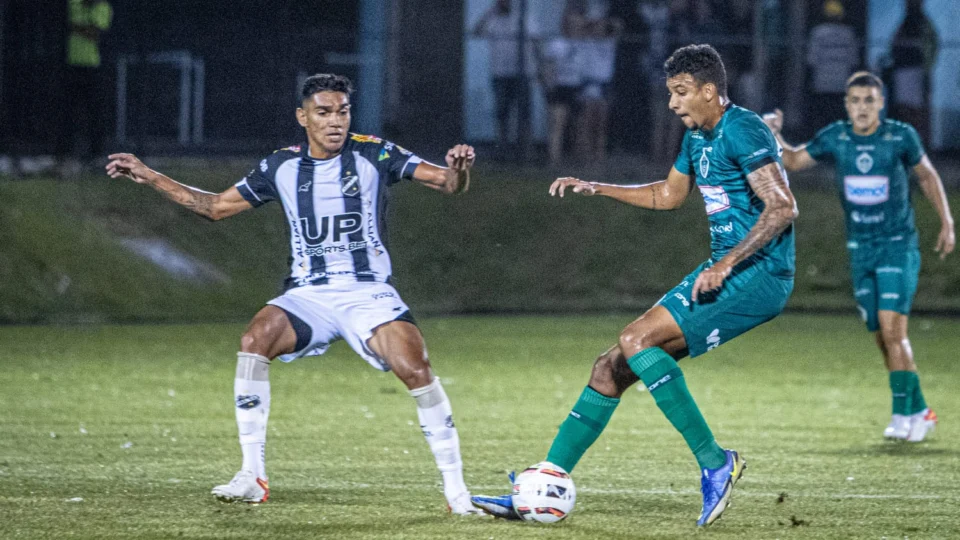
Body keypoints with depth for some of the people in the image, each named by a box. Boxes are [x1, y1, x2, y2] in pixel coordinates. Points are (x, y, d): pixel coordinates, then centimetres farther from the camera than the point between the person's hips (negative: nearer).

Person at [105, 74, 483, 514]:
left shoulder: (374, 155, -2)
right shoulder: (282, 167, 7)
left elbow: (448, 183, -8)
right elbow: (217, 206, 18)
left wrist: (458, 171, -32)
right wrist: (149, 177, 14)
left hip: (368, 292, -2)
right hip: (308, 295, 2)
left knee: (415, 368, -25)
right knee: (255, 339, -26)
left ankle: (455, 486, -10)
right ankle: (252, 477, -21)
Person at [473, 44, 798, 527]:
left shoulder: (742, 131, -14)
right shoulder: (697, 137, 16)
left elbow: (782, 207, -22)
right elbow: (668, 195, 34)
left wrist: (726, 263, -27)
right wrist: (596, 189, 25)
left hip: (758, 275, -9)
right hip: (724, 273, 9)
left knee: (636, 339, -23)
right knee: (610, 369, 5)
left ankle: (714, 462, -17)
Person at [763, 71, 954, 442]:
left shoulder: (901, 137, -8)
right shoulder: (835, 138, -1)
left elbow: (927, 176, 7)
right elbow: (794, 161, 11)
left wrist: (947, 223, 4)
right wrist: (775, 136, -7)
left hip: (898, 245, -4)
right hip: (860, 248, 4)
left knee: (892, 329, -17)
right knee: (883, 337, 6)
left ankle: (903, 415, -12)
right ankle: (919, 411, 18)